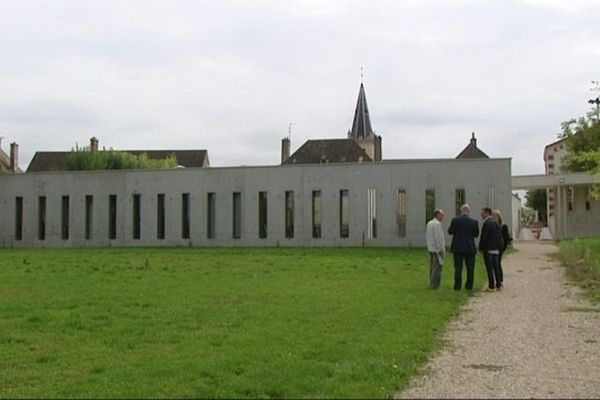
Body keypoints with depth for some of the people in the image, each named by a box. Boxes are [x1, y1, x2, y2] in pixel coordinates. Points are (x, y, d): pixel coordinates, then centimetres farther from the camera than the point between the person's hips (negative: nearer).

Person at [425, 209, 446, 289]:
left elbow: (426, 237, 15)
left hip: (430, 248, 9)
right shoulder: (437, 224, -15)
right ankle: (434, 284, -8)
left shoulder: (429, 223, 11)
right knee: (437, 267, -6)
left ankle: (431, 283, 15)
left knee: (432, 267, 12)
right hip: (438, 249, -9)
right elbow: (438, 237, -20)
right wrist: (440, 249, -18)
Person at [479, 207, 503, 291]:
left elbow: (483, 237, -15)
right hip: (496, 249, 8)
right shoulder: (495, 222, 11)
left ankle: (491, 286, -4)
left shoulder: (486, 223, -14)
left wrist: (481, 247, -5)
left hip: (488, 249, -8)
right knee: (496, 267, 12)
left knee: (489, 268, -4)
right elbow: (500, 236, 13)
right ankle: (498, 285, 15)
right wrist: (499, 247, 16)